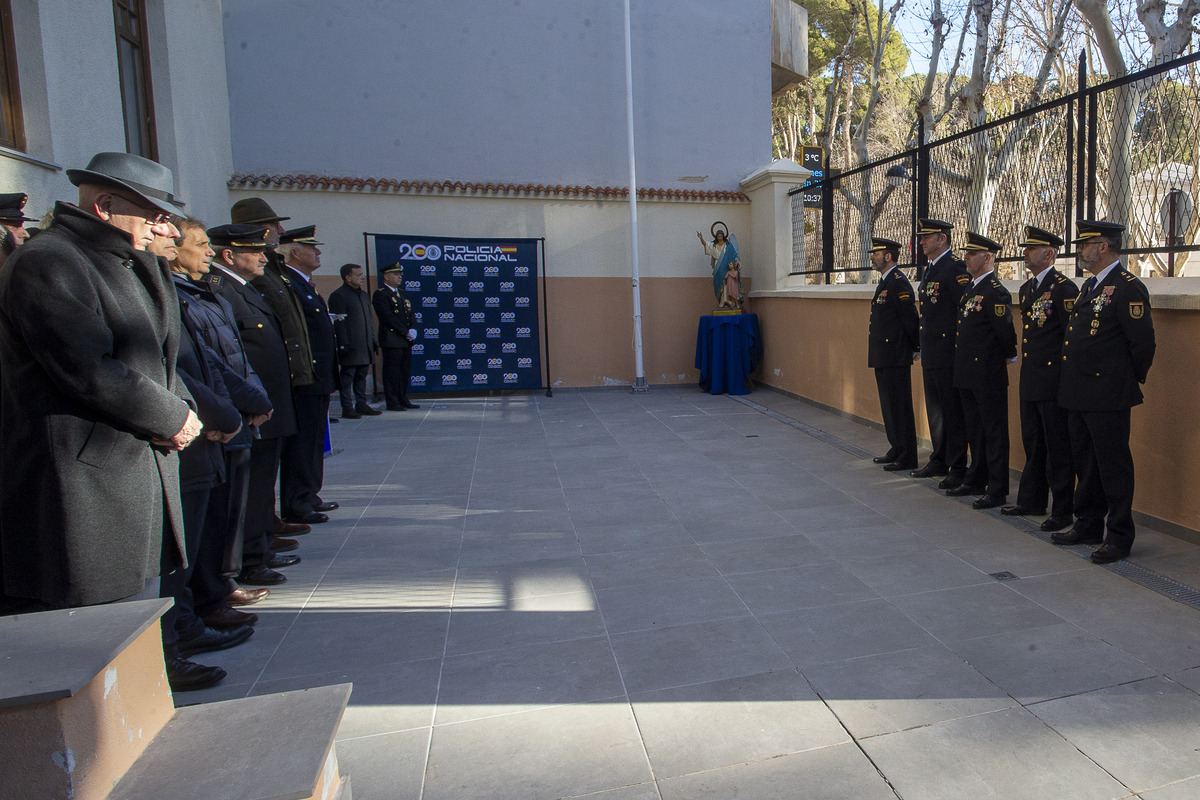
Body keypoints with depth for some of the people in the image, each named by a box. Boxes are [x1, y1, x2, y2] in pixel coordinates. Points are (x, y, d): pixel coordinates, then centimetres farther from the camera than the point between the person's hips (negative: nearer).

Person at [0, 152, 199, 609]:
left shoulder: (134, 266, 17)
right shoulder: (43, 264, -13)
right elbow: (88, 372, -22)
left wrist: (181, 407, 1)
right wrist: (171, 418, -11)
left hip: (141, 479, 9)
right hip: (79, 493, -9)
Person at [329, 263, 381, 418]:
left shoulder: (363, 295, 18)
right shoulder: (338, 296, -9)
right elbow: (339, 323, -14)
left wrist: (374, 340, 16)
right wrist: (344, 345, -18)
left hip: (365, 346, 8)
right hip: (351, 347, -8)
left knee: (361, 376, 12)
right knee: (347, 378, -3)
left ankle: (361, 405, 20)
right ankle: (347, 408, 2)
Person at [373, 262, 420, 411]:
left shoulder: (401, 292, 18)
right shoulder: (380, 294, -8)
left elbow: (411, 313, 15)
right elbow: (389, 317, -16)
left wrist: (413, 329, -3)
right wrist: (406, 332, -16)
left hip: (406, 340, 8)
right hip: (391, 341, -8)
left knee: (405, 370, 11)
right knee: (392, 371, -3)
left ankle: (403, 399, 20)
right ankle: (392, 403, 3)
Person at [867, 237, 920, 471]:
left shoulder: (898, 283, -15)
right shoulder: (884, 282, 16)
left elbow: (910, 318, -17)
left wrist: (916, 347, -9)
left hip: (895, 356, -10)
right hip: (883, 357, 10)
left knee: (899, 406, -4)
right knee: (888, 405, 16)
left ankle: (907, 457, 3)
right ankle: (896, 449, 27)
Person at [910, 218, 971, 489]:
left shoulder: (956, 268, -13)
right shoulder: (929, 270, 16)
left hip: (948, 355, -9)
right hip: (930, 355, 10)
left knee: (953, 414, -2)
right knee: (935, 411, 17)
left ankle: (958, 469, 7)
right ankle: (939, 461, 29)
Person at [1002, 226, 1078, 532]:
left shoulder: (1063, 288, -13)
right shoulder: (1026, 289, 14)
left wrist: (1065, 374, -13)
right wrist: (1028, 362, 18)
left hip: (1053, 382, -9)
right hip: (1030, 380, 9)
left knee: (1057, 448, 0)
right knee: (1032, 444, 16)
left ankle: (1063, 511, 10)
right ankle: (1032, 501, 27)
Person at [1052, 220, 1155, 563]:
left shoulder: (1127, 287, -14)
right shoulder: (1089, 286, 15)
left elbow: (1143, 342, -14)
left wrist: (1132, 380, -2)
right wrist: (1073, 385, 17)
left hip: (1108, 396, -9)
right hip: (1079, 394, 9)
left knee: (1113, 465, 0)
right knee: (1085, 463, 16)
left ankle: (1120, 537, 11)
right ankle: (1088, 526, 29)